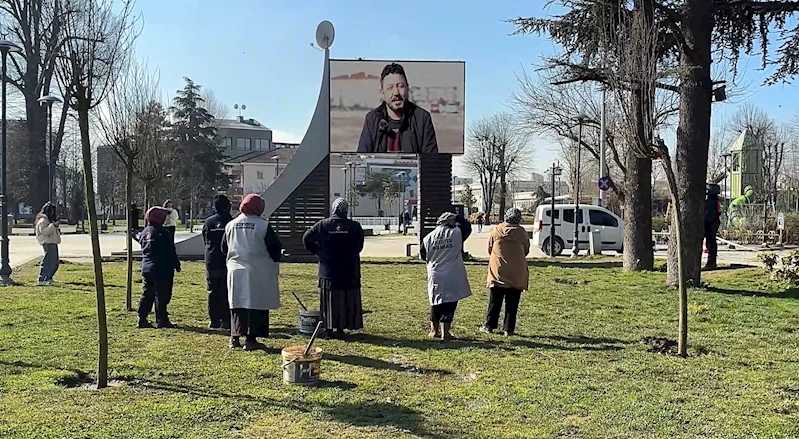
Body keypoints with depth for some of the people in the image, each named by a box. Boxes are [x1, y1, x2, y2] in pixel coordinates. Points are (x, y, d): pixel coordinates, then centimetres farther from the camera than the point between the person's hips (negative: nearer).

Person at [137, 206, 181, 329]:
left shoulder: (144, 232, 10)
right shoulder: (162, 233, -15)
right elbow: (171, 251, -12)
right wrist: (176, 264, 0)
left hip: (146, 267, 8)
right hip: (161, 268, -8)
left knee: (147, 293, 12)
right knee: (162, 295, -1)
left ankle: (142, 319, 11)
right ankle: (162, 320, 3)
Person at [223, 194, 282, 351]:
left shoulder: (231, 225, 5)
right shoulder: (263, 225, -10)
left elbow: (224, 248, 14)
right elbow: (275, 247, -8)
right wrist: (274, 262, 10)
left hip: (235, 271, 5)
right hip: (258, 272, -5)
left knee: (237, 304, 12)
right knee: (256, 305, 0)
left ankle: (235, 338, 16)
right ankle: (251, 339, 0)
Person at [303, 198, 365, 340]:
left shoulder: (323, 225, -1)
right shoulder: (355, 226, -4)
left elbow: (306, 238, 1)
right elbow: (359, 246, 3)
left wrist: (318, 251, 11)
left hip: (328, 270, 1)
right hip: (349, 271, -1)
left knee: (329, 301, 10)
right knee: (347, 301, 6)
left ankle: (329, 329, 14)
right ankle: (341, 329, 6)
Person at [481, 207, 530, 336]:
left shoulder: (496, 230, -2)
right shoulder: (522, 232, -5)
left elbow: (489, 249, 8)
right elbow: (526, 251, 6)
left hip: (497, 272, 1)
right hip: (517, 274, -1)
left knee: (495, 302, 11)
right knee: (512, 304, 6)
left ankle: (489, 326, 15)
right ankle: (509, 329, 7)